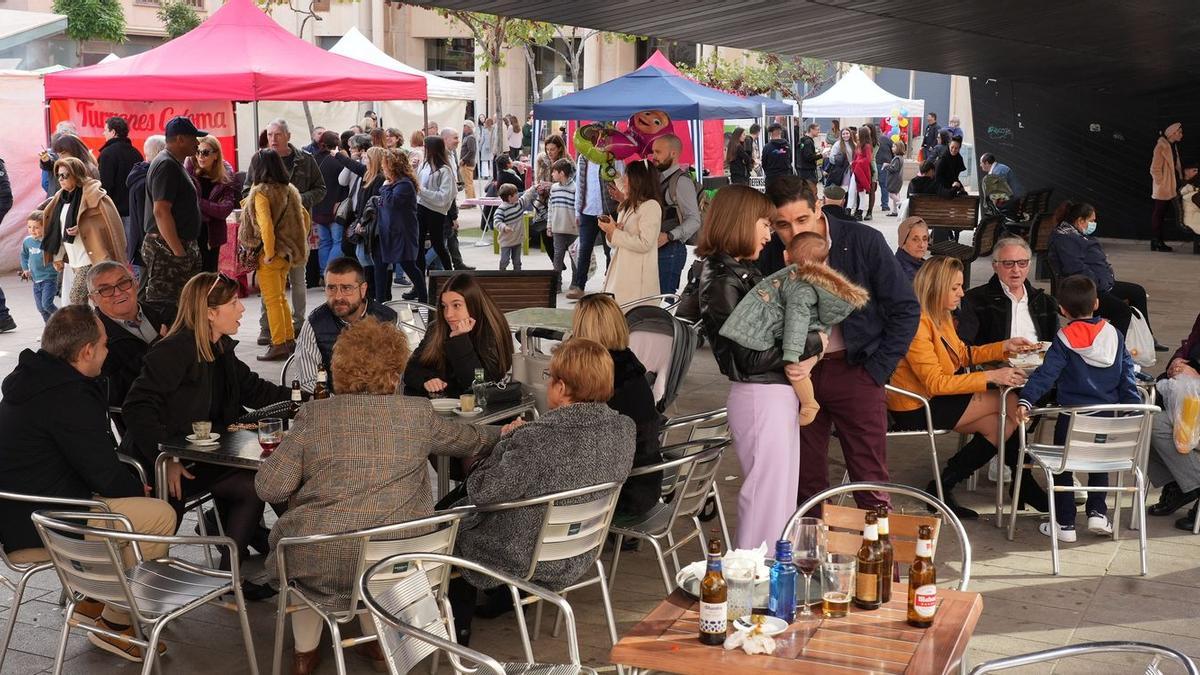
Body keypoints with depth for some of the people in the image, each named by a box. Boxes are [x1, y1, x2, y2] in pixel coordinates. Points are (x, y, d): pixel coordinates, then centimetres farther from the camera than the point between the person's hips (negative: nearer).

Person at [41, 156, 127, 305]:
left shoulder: (91, 194, -10)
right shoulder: (61, 197, 14)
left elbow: (108, 219, -14)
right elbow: (59, 229, 17)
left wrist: (82, 228, -17)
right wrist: (58, 256, 15)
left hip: (89, 258, -7)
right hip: (74, 259, 7)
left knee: (76, 297, -12)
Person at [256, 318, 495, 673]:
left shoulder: (314, 414, -3)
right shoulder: (418, 413, 2)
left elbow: (269, 488, -6)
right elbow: (467, 438, 21)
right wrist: (499, 432, 43)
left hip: (320, 564, -2)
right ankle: (379, 640, 38)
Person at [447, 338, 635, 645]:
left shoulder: (536, 440, -34)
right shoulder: (625, 430, -12)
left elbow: (482, 494, -25)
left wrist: (505, 441, -11)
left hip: (529, 562, -7)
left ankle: (458, 628, 34)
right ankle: (507, 596, 41)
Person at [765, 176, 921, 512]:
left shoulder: (863, 241, -10)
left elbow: (906, 309, -4)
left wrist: (876, 369, -8)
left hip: (854, 371, -3)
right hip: (800, 373, 3)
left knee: (870, 484, 0)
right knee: (806, 483, 10)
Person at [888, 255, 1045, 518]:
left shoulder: (941, 317, 9)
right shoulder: (918, 323, -22)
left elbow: (962, 355, 20)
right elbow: (936, 383, -23)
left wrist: (1004, 347, 8)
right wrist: (990, 377, -23)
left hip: (934, 399, 9)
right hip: (917, 408, -9)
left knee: (1002, 423, -6)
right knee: (1009, 403, -10)